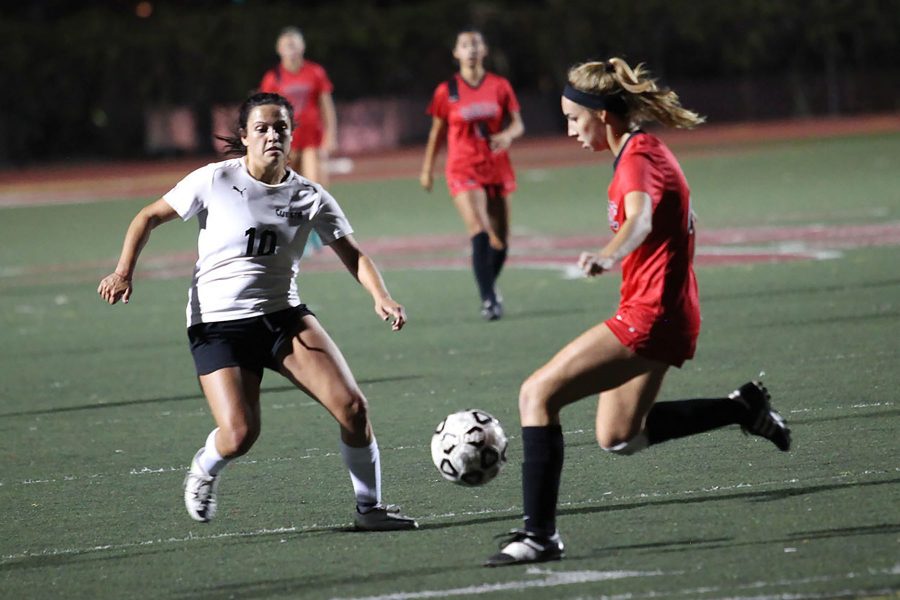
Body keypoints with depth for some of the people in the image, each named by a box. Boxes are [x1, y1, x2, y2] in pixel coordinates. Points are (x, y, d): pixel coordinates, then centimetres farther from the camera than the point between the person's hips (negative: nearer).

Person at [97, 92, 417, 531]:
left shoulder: (309, 197, 0)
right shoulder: (214, 181, -6)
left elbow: (353, 255, 0)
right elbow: (149, 217, 3)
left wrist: (381, 297, -18)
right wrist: (124, 272, -11)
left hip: (284, 317, 3)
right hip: (217, 325, -3)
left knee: (352, 406, -15)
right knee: (239, 435, -19)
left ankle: (370, 507, 4)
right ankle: (204, 470, 19)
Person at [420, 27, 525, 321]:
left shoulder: (500, 86, 3)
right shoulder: (446, 91, 0)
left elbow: (518, 124, 5)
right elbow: (437, 131, 10)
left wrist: (508, 135, -18)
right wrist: (427, 168, 10)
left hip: (498, 169, 3)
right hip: (464, 170, -3)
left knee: (500, 241, 7)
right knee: (479, 233, -21)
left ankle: (490, 287, 33)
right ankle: (488, 299, -23)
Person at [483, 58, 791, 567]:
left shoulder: (637, 158, -19)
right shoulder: (645, 150, 12)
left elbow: (640, 218, -41)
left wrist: (607, 258, -61)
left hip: (649, 316, -11)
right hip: (663, 313, 11)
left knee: (539, 393, -14)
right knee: (619, 438, 21)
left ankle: (540, 534, -16)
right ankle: (743, 408, 24)